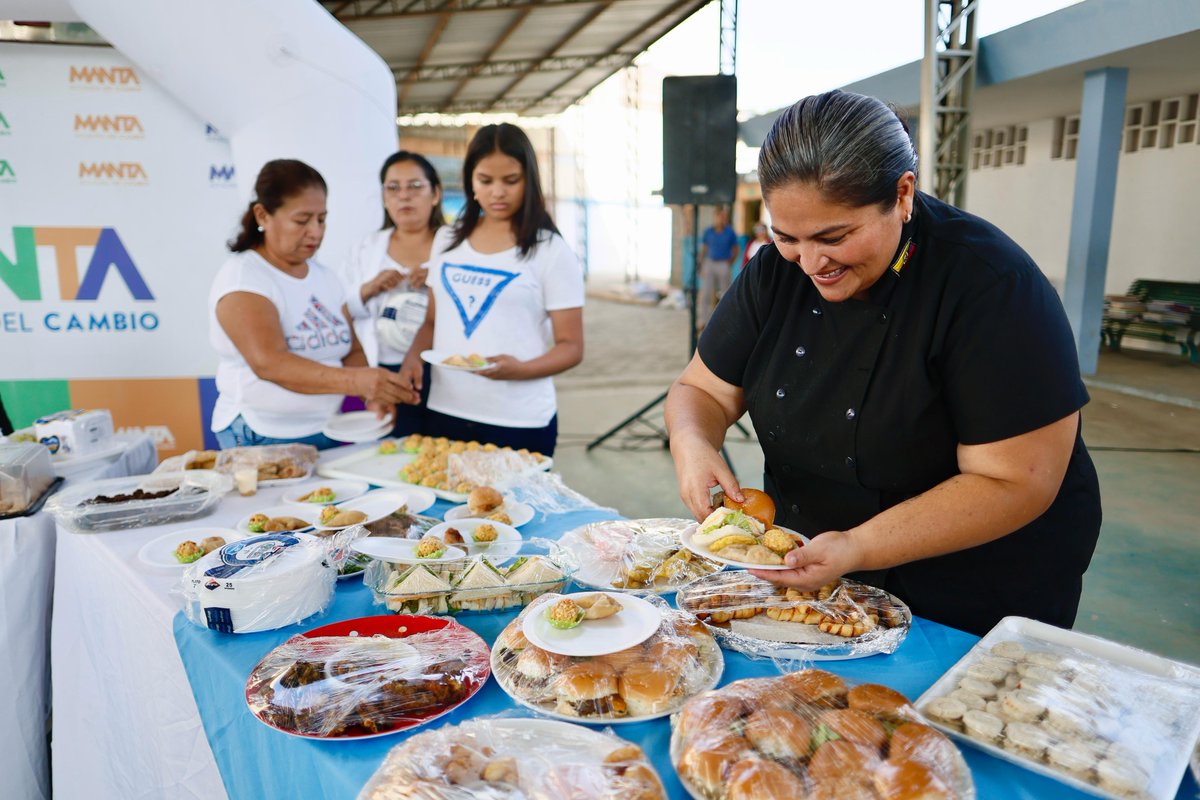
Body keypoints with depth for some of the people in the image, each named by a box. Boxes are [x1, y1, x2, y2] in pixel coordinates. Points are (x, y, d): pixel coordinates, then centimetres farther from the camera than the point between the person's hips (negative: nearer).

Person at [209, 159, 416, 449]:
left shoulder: (324, 277, 9)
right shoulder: (241, 277, -10)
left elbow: (353, 351, 8)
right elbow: (269, 363, -23)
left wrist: (372, 393, -13)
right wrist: (355, 381, -35)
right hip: (261, 439, -5)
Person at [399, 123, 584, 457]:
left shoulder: (551, 252, -5)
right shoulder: (448, 242, 9)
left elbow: (571, 346, -6)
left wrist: (520, 368, -23)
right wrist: (414, 355, -3)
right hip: (445, 414, 4)